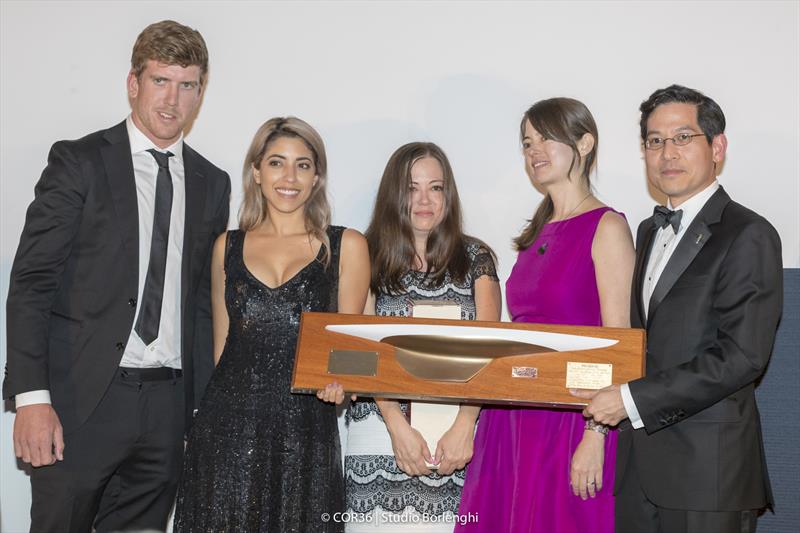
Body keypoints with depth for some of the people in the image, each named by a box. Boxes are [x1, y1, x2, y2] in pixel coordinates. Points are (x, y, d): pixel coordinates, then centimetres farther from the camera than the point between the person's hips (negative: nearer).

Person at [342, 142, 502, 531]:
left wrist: (464, 425, -15)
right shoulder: (369, 259, 7)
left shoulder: (475, 258, 8)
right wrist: (397, 425, -13)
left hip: (458, 434, 1)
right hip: (381, 432, 0)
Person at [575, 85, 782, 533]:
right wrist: (608, 399, 2)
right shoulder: (651, 230, 15)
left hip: (707, 468, -7)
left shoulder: (748, 236, -11)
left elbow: (741, 357, -18)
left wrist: (633, 399, -18)